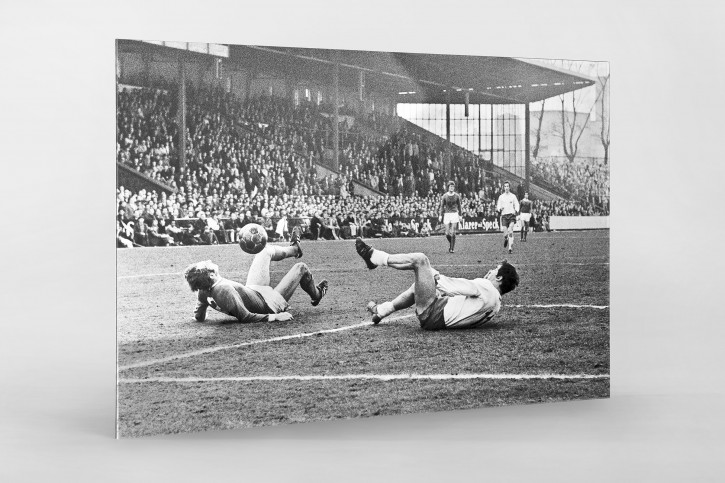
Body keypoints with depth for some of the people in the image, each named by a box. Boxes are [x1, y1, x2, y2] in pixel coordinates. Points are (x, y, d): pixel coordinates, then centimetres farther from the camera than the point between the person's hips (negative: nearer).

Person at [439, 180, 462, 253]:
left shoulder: (457, 196, 2)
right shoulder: (444, 196, 1)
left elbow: (459, 206, 12)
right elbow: (442, 206, 6)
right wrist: (441, 215, -1)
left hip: (454, 214, 0)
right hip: (447, 214, 1)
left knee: (453, 232, -8)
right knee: (447, 233, -3)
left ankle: (452, 248, -1)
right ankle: (450, 243, 26)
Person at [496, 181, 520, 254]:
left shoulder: (513, 196, 8)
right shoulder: (501, 197, 11)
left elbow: (517, 205, 9)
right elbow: (498, 206, 11)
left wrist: (516, 211, -11)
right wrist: (500, 209, -13)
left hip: (512, 215, -1)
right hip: (504, 215, 1)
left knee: (510, 231, -18)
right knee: (505, 233, -7)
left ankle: (510, 247, -18)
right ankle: (505, 240, 29)